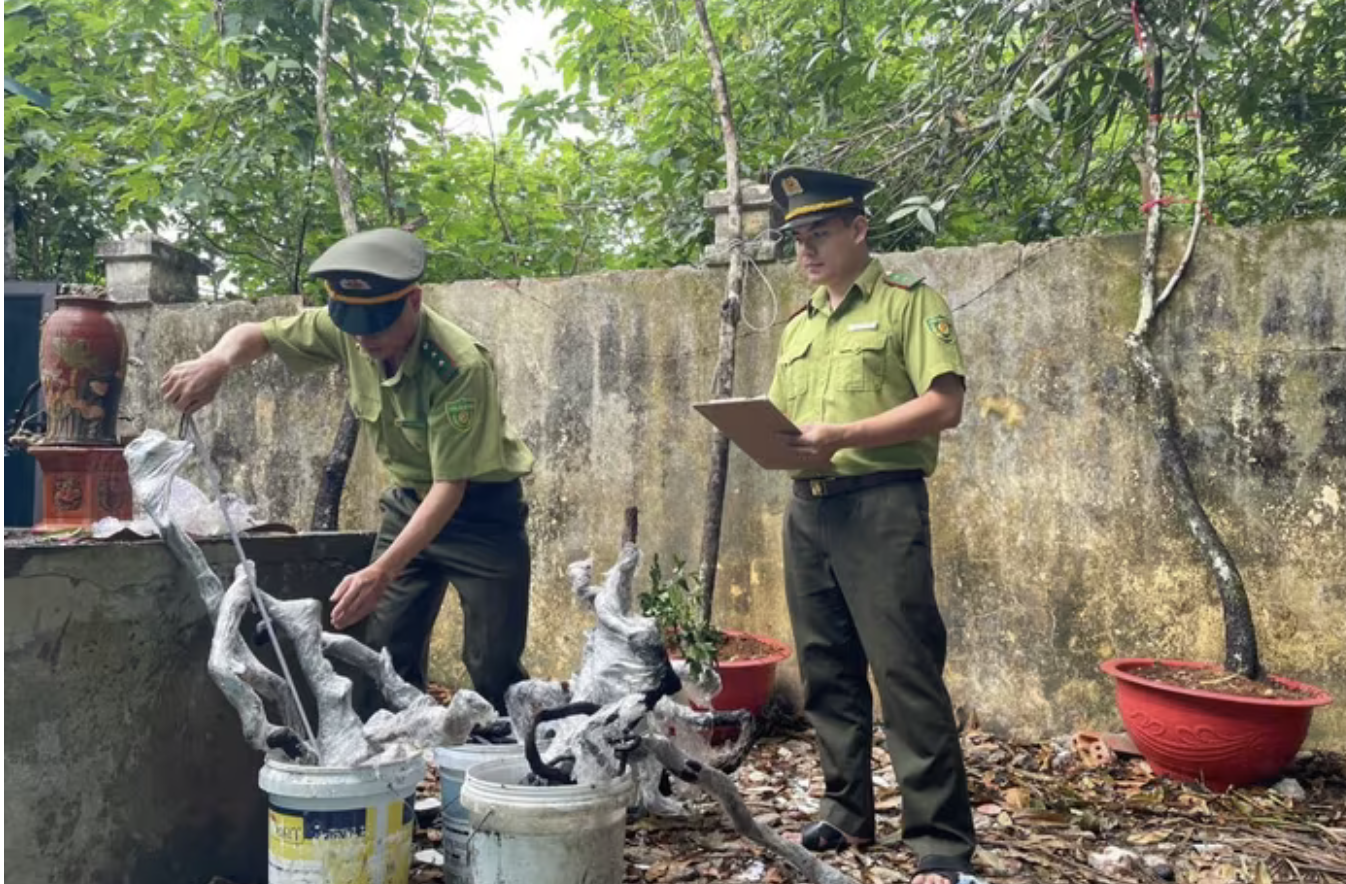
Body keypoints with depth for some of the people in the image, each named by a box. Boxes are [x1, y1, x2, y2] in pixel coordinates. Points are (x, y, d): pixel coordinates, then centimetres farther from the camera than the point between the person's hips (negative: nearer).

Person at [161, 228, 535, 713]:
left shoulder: (460, 365, -30)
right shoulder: (346, 330, -13)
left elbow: (451, 485, -28)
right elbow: (256, 334, -2)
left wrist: (381, 573, -34)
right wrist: (218, 361, -27)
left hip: (480, 508, -5)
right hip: (409, 502, 6)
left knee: (494, 671, -5)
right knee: (385, 659, 4)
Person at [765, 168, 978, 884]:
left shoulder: (909, 302, -1)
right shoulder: (798, 326, 20)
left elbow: (943, 405, -11)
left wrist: (844, 436, -21)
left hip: (882, 504, -7)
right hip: (807, 509, 7)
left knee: (906, 673, -6)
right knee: (827, 672, 11)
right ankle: (847, 812, 24)